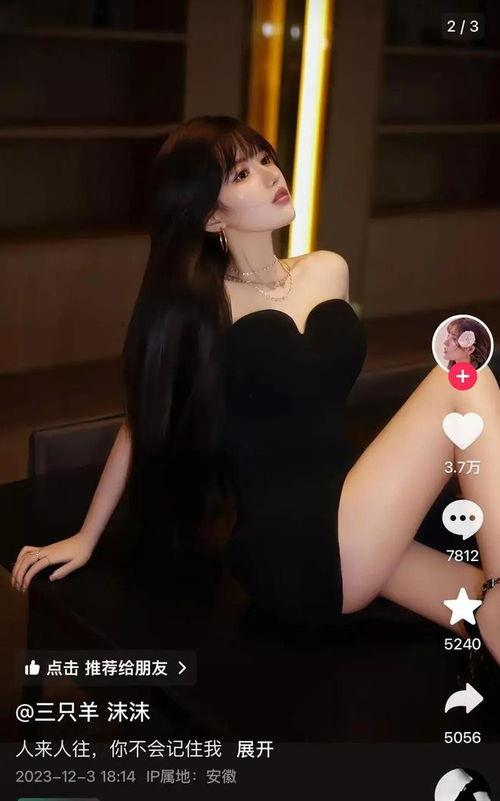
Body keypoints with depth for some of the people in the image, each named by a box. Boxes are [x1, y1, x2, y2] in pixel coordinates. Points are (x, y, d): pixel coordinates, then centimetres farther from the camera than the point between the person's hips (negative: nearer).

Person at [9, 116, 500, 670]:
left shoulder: (328, 271, 10)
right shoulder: (192, 305, -4)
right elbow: (146, 421, 5)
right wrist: (87, 537, 13)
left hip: (347, 523, 6)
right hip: (290, 553, -5)